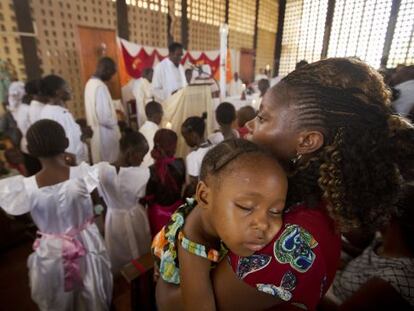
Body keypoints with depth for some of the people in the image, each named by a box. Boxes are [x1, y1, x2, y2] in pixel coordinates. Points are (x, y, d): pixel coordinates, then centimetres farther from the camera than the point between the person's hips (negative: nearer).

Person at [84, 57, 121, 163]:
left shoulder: (90, 83, 7)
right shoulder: (100, 86, -23)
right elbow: (104, 118, -26)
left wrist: (113, 112, 15)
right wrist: (116, 123, -9)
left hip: (95, 133, 9)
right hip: (104, 135, -9)